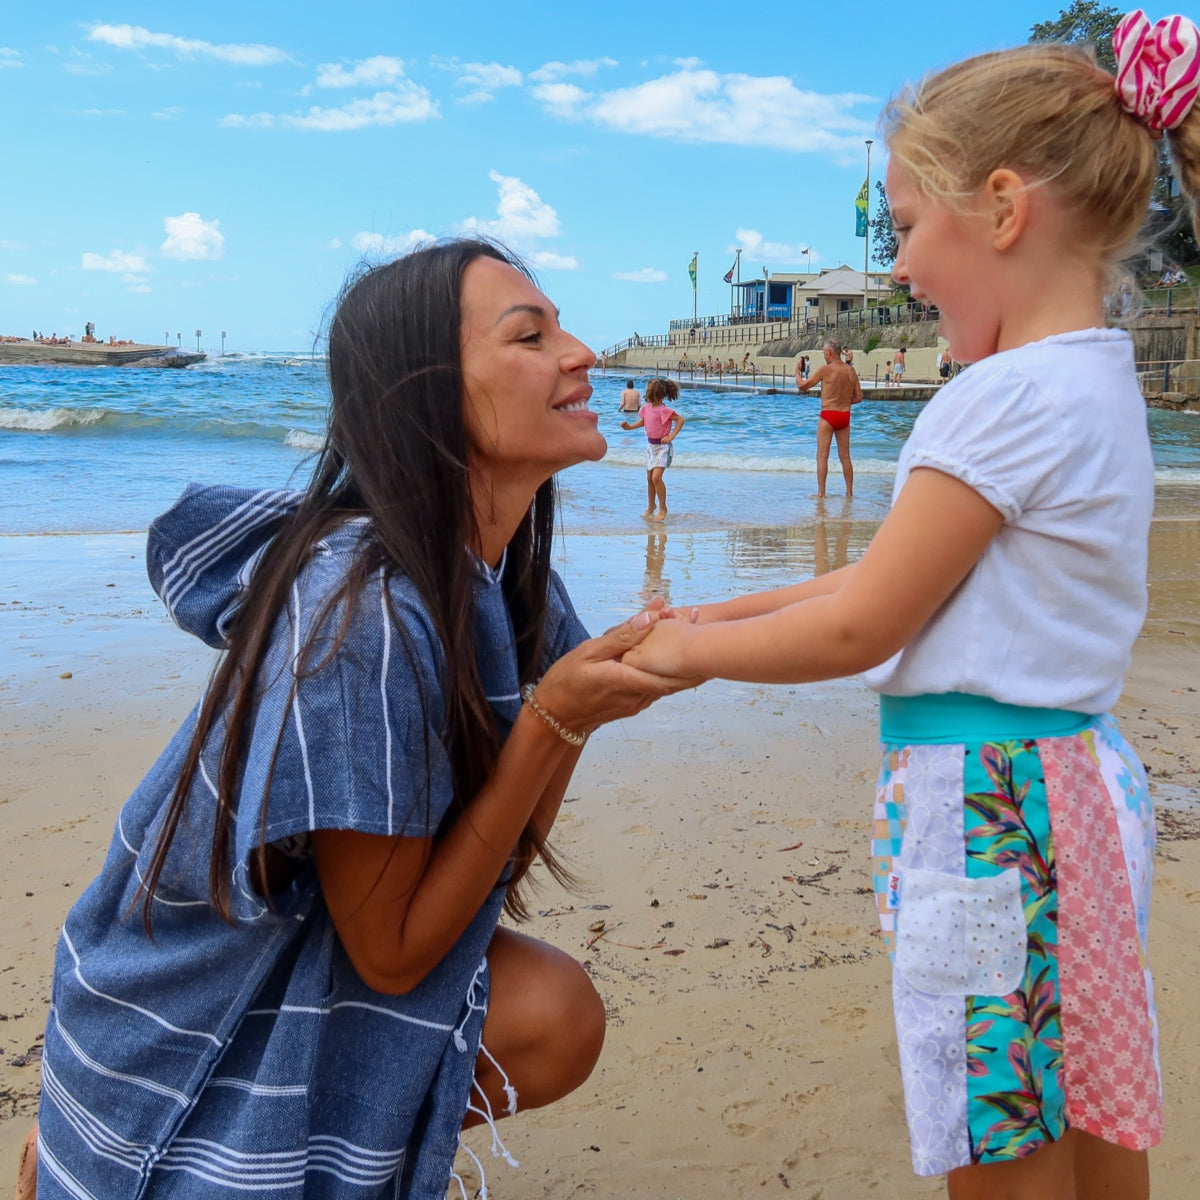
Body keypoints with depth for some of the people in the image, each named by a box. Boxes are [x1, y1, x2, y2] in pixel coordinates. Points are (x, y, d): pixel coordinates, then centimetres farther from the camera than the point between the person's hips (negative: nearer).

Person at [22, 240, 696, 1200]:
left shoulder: (506, 578, -5)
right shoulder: (364, 614, -33)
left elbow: (494, 874, -3)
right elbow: (391, 951, -25)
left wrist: (594, 691, -18)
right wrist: (551, 718, -30)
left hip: (318, 963, 7)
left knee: (556, 1021, -13)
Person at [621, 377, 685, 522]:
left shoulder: (663, 410, -20)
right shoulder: (647, 407, 3)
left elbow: (680, 420, -21)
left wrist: (671, 436, -22)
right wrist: (629, 426, 7)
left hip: (662, 446, -8)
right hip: (650, 445, 8)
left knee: (656, 477, -18)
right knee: (650, 479, 14)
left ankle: (663, 508, -5)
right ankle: (650, 507, 30)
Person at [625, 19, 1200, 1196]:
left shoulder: (1010, 398, -19)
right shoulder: (1095, 379, 11)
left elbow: (857, 629, -15)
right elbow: (898, 571, 14)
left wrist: (689, 649, 0)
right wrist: (719, 614, 13)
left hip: (989, 808, -10)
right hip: (1076, 774, 10)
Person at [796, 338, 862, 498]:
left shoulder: (825, 369, -9)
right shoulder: (851, 371, 4)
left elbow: (803, 386, -1)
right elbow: (858, 397, 7)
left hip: (828, 415, -5)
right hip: (845, 416, 5)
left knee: (822, 455, -1)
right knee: (845, 456, 11)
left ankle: (821, 493, -5)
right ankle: (849, 492, 14)